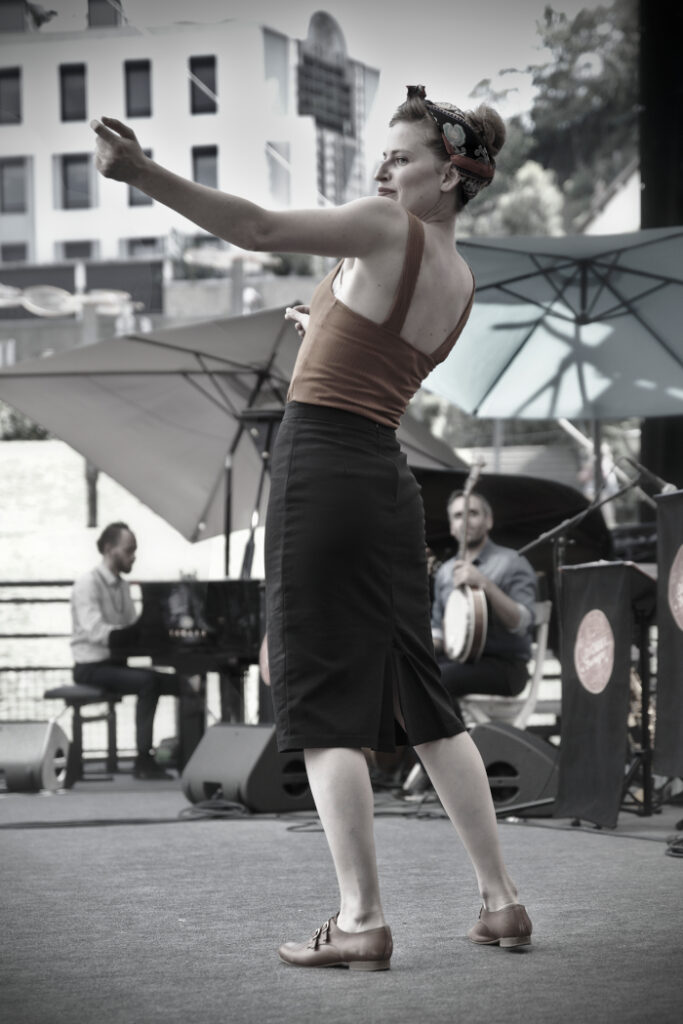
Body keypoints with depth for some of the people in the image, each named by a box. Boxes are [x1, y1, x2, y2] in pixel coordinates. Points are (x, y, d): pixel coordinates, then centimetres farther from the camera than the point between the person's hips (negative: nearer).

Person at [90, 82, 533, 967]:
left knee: (324, 698, -6)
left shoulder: (390, 228, -7)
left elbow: (257, 229, -18)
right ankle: (500, 900, 15)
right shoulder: (461, 283, 15)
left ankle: (360, 920, -9)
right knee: (420, 698, 14)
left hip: (321, 461, -8)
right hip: (387, 476, 8)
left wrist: (143, 173, -23)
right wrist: (329, 330, 37)